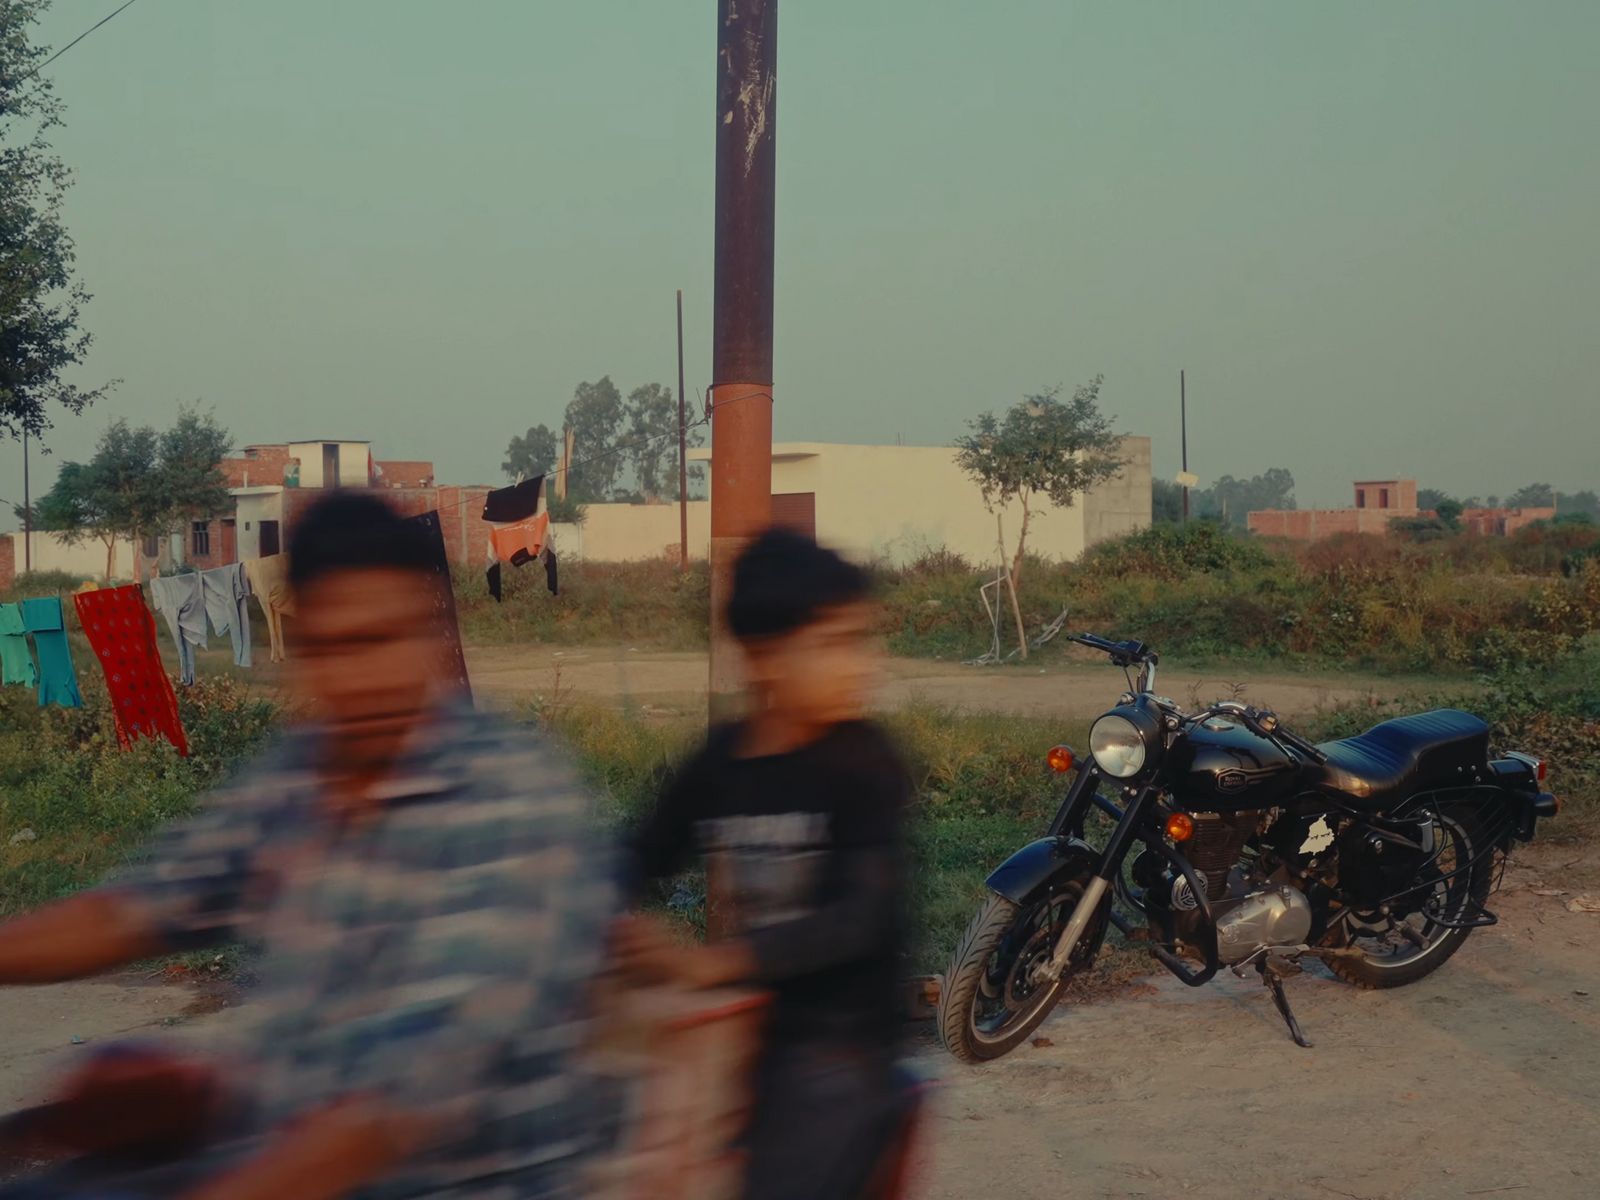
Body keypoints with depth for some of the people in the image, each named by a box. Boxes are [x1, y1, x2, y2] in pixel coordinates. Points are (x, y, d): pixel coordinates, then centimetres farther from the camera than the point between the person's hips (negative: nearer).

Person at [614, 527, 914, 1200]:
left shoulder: (863, 763, -10)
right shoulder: (718, 760, 4)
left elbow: (862, 917, -19)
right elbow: (641, 861, 9)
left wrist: (709, 963, -29)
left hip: (836, 1047, -5)